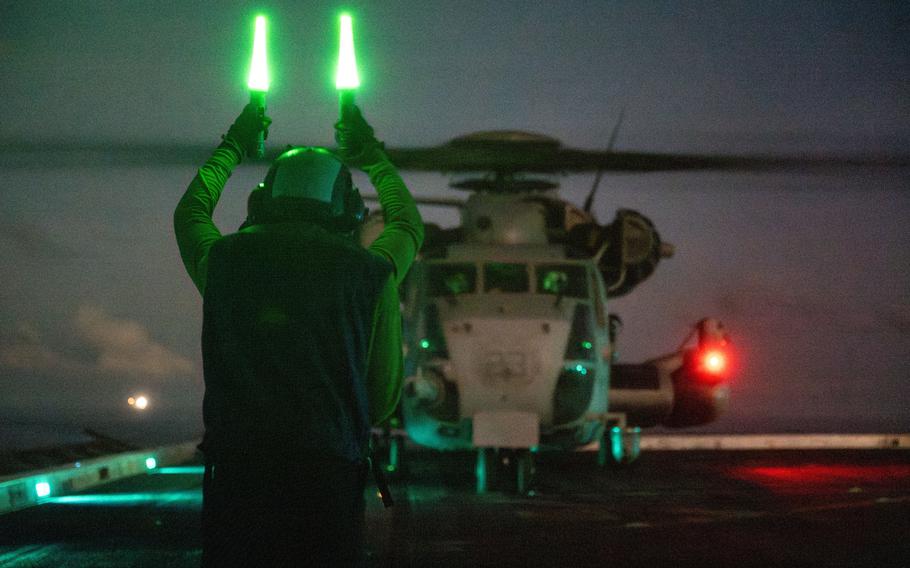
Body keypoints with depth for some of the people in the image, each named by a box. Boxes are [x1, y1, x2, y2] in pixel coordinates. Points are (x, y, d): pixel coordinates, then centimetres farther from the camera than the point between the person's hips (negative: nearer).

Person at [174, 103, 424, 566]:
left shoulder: (223, 259, 8)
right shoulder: (368, 271, 4)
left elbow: (190, 212, 31)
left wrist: (233, 146, 46)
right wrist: (371, 155, 38)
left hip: (236, 471, 1)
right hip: (329, 476, -1)